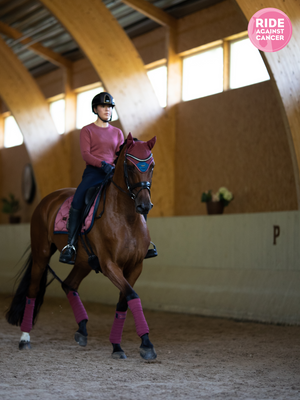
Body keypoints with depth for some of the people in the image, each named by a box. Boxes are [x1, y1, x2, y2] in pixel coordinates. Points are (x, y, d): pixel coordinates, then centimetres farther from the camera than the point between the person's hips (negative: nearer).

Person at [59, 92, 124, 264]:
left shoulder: (117, 132, 19)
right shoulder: (87, 130, 8)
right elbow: (85, 154, -5)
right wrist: (102, 164, -22)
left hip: (112, 173, 4)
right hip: (93, 172, -3)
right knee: (77, 201, -29)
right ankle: (71, 245, -26)